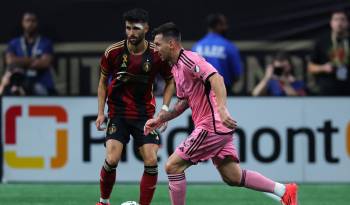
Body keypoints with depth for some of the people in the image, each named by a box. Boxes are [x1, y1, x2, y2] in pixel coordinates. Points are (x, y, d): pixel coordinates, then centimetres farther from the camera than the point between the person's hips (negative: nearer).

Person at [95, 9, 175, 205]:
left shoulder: (157, 54, -9)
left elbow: (170, 80, 7)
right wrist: (101, 113, 1)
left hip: (145, 114, 1)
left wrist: (164, 108, -4)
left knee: (151, 162, -11)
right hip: (118, 113, -1)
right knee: (112, 160, -15)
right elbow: (103, 81, 6)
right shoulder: (113, 52, -9)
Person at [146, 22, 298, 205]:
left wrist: (221, 109, -41)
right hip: (218, 128, 10)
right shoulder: (176, 68, 17)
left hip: (211, 126, -10)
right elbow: (183, 102, 27)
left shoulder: (188, 60, -14)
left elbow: (215, 77, -29)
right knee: (233, 177, 9)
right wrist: (160, 119, 18)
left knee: (172, 166, -7)